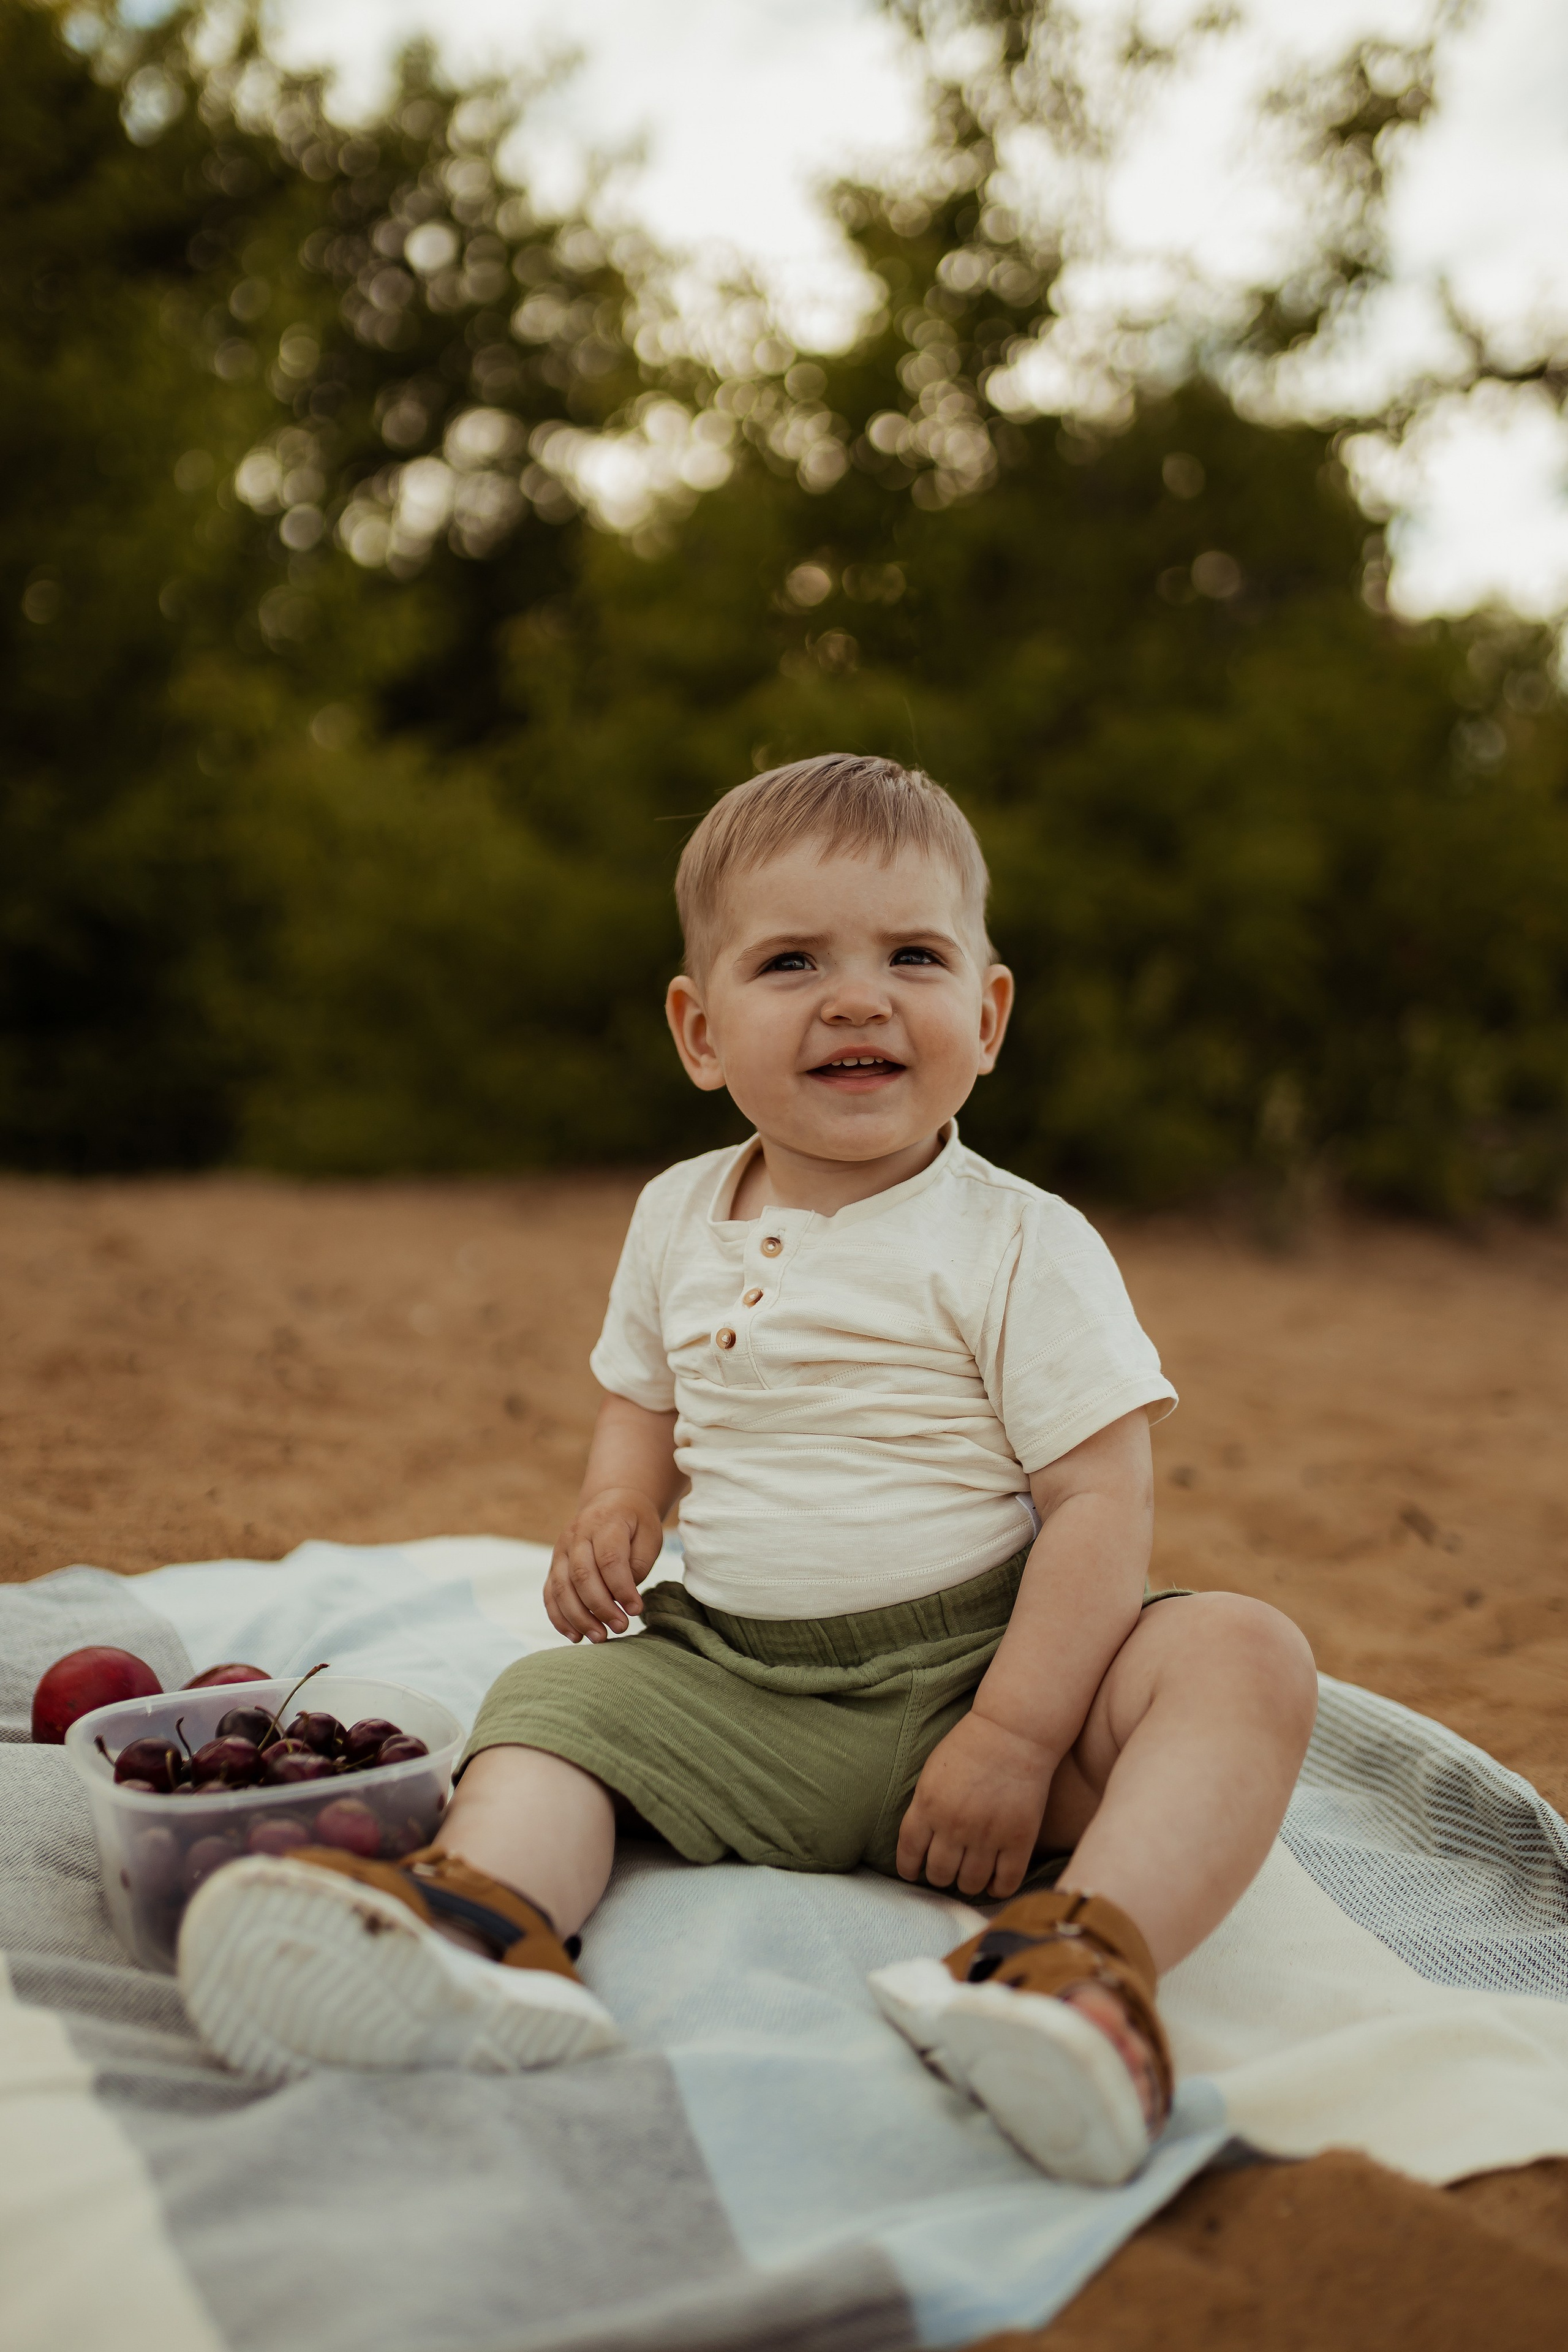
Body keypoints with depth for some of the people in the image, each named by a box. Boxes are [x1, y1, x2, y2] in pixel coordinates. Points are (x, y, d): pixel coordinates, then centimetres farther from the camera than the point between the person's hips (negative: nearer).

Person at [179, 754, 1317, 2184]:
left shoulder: (1022, 1247, -8)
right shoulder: (679, 1222, 7)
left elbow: (1099, 1503, -11)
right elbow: (647, 1402, 22)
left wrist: (1012, 1741, -19)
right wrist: (617, 1508, -1)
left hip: (967, 1675, -4)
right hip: (726, 1680, 4)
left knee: (1246, 1656, -26)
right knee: (551, 1700, -15)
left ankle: (1096, 1954, -47)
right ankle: (492, 1927, -42)